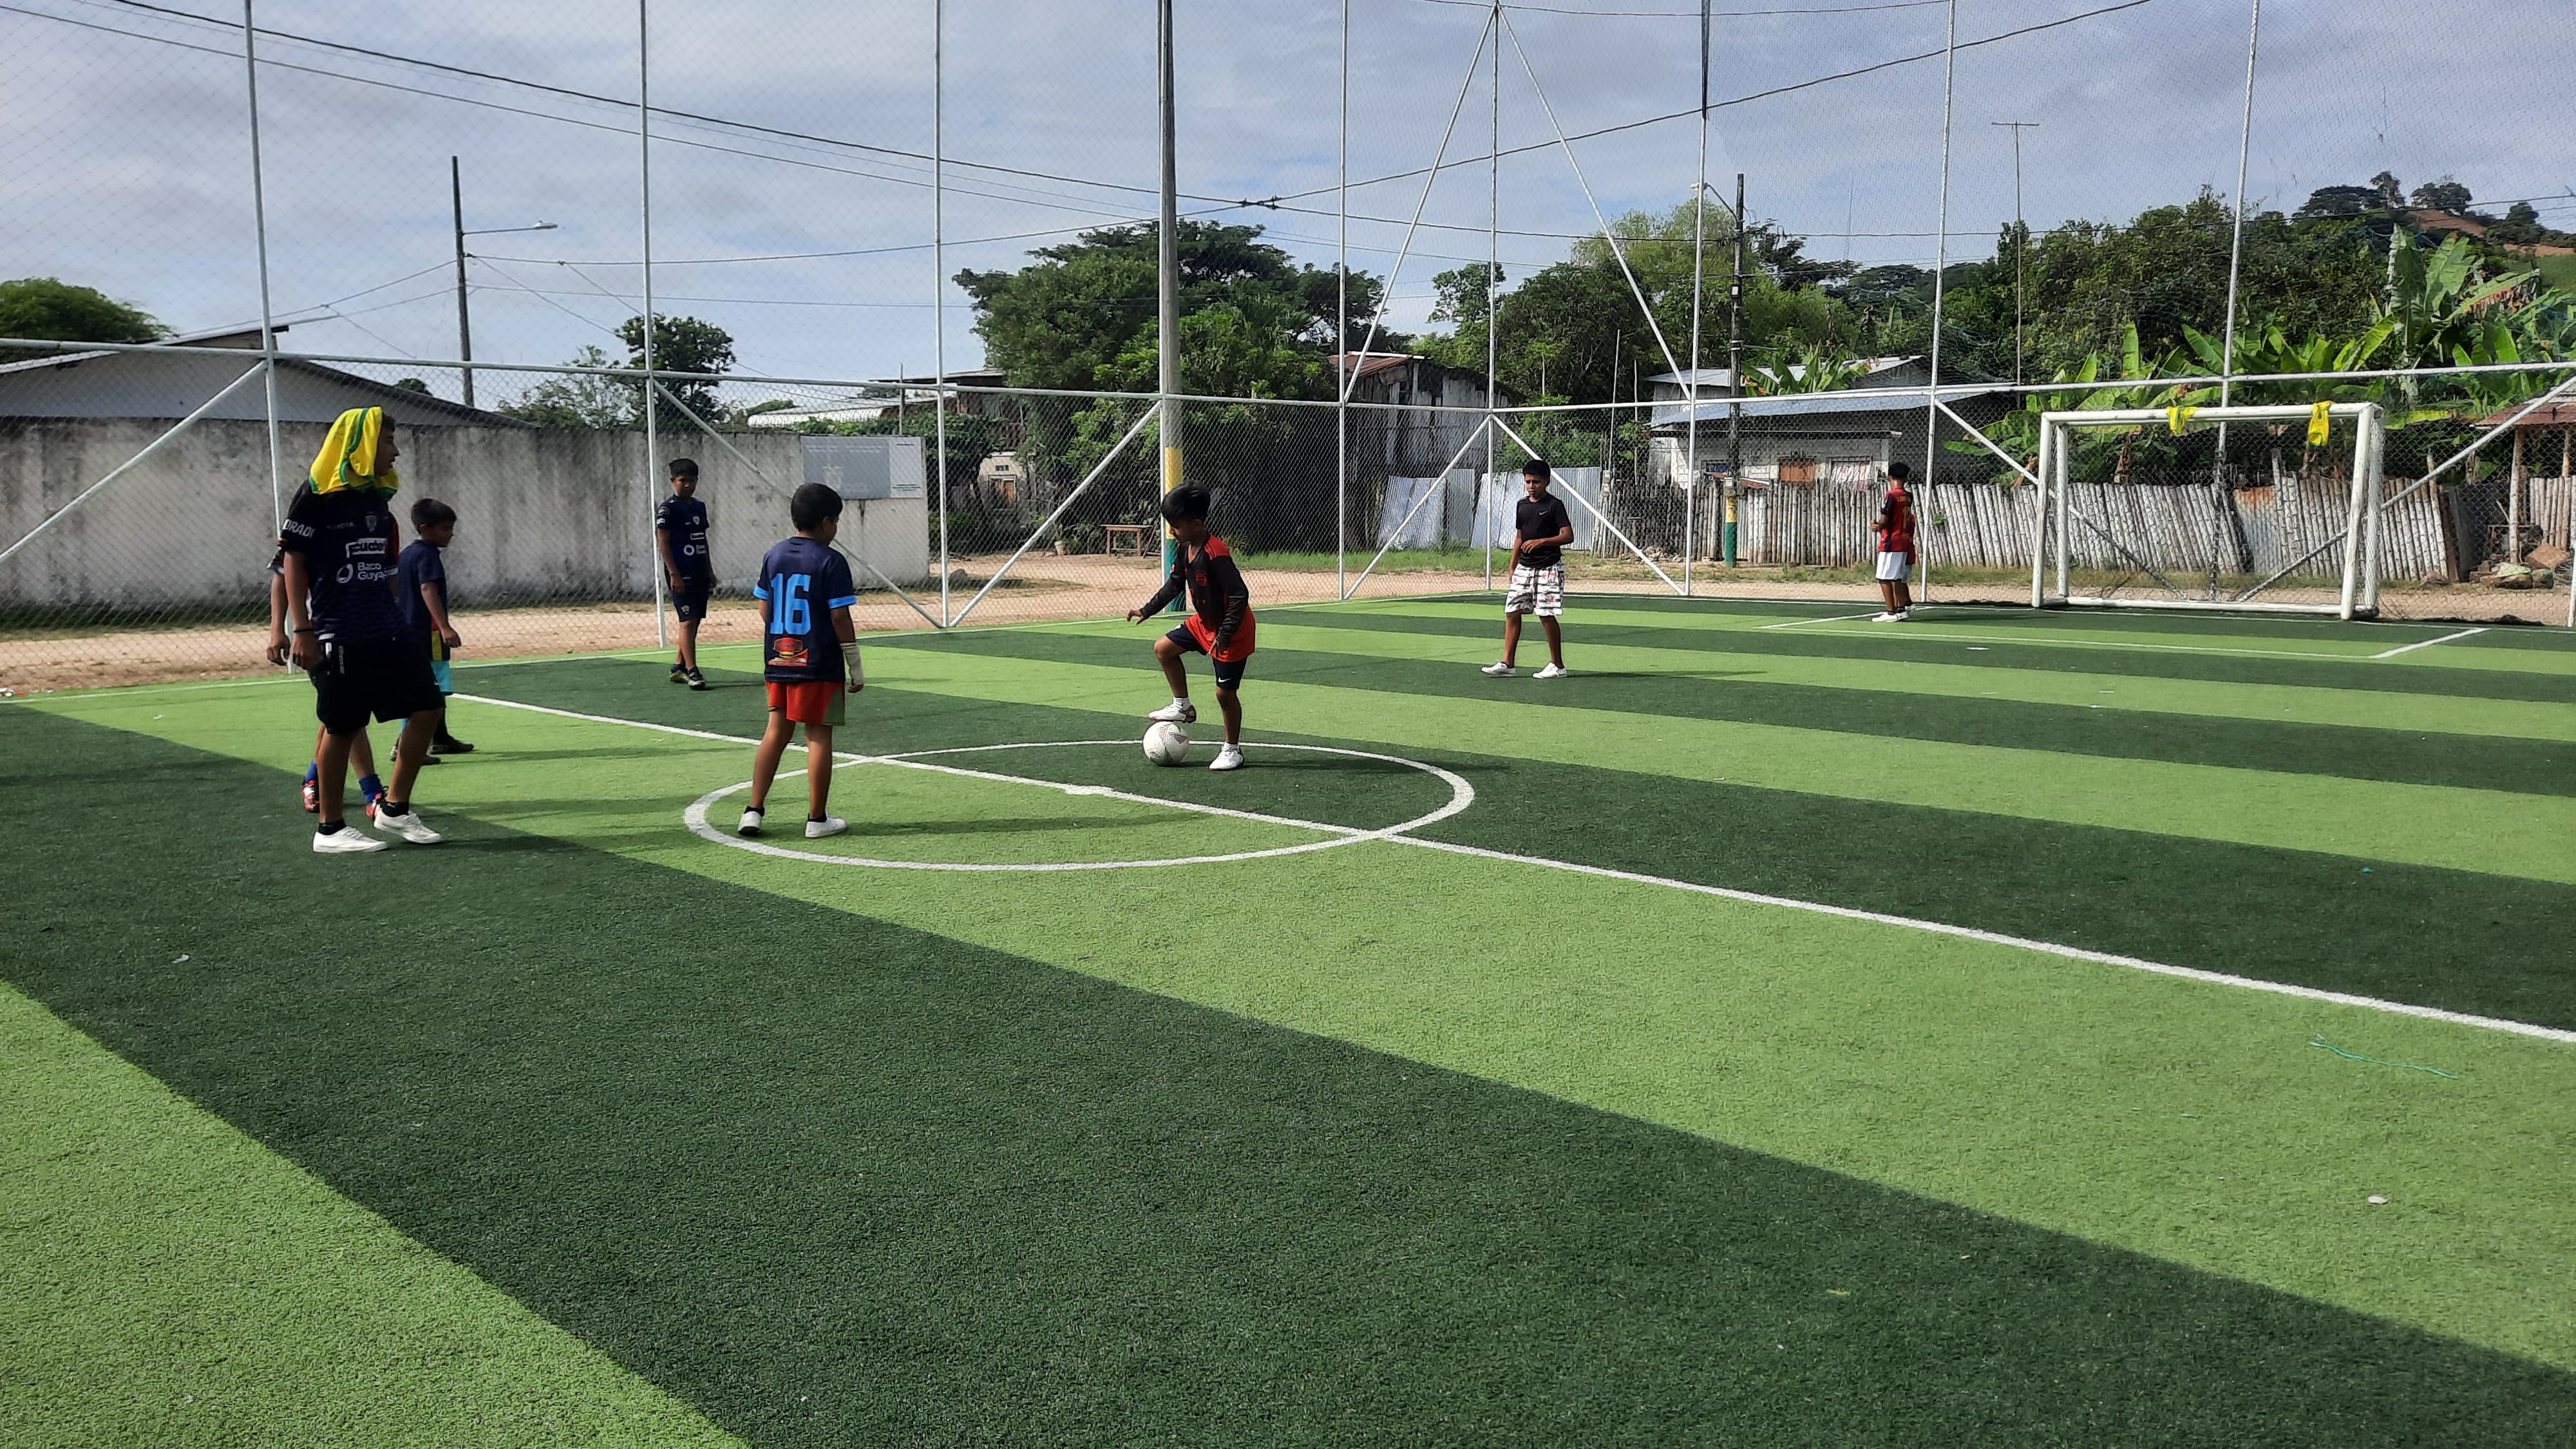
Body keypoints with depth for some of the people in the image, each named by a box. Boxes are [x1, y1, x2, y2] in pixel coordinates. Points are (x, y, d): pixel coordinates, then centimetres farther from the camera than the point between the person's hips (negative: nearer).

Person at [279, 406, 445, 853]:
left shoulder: (378, 498, 13)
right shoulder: (317, 497, -8)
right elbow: (294, 564, -8)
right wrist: (302, 629, -14)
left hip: (389, 631, 7)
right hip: (338, 636, -7)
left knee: (426, 709, 3)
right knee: (342, 728, -1)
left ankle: (395, 807, 15)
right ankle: (329, 829, 11)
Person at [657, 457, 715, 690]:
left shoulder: (699, 507, 15)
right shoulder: (668, 508, -7)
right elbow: (663, 542, -11)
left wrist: (710, 571, 18)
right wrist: (674, 574, -17)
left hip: (699, 574, 8)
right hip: (681, 575, -8)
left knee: (694, 621, 10)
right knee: (688, 621, -12)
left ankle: (678, 668, 20)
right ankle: (692, 672, -14)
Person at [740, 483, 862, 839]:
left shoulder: (774, 556, 8)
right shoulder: (831, 562, -11)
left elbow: (764, 609, 11)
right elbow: (840, 618, -12)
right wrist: (856, 667, -6)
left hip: (778, 661, 6)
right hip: (820, 664, -6)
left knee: (777, 731, 13)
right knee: (818, 735, 2)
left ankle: (754, 810, 10)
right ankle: (817, 819, 8)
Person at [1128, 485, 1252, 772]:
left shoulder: (1216, 555, -30)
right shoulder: (1187, 550, -2)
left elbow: (1240, 596, -30)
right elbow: (1174, 584, 15)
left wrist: (1224, 635, -28)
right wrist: (1146, 610, 15)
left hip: (1232, 630, -9)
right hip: (1204, 622, 9)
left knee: (1225, 692, -2)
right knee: (1164, 648, 11)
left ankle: (1233, 750, 15)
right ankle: (1182, 706, 23)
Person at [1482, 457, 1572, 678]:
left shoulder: (1555, 505, -7)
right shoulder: (1521, 505, 12)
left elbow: (1568, 536, -13)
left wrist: (1542, 541, -26)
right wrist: (1512, 569, 18)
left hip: (1549, 568, -7)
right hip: (1524, 567, 7)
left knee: (1547, 615, -6)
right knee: (1512, 611, 1)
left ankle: (1557, 665, 6)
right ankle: (1507, 664, 5)